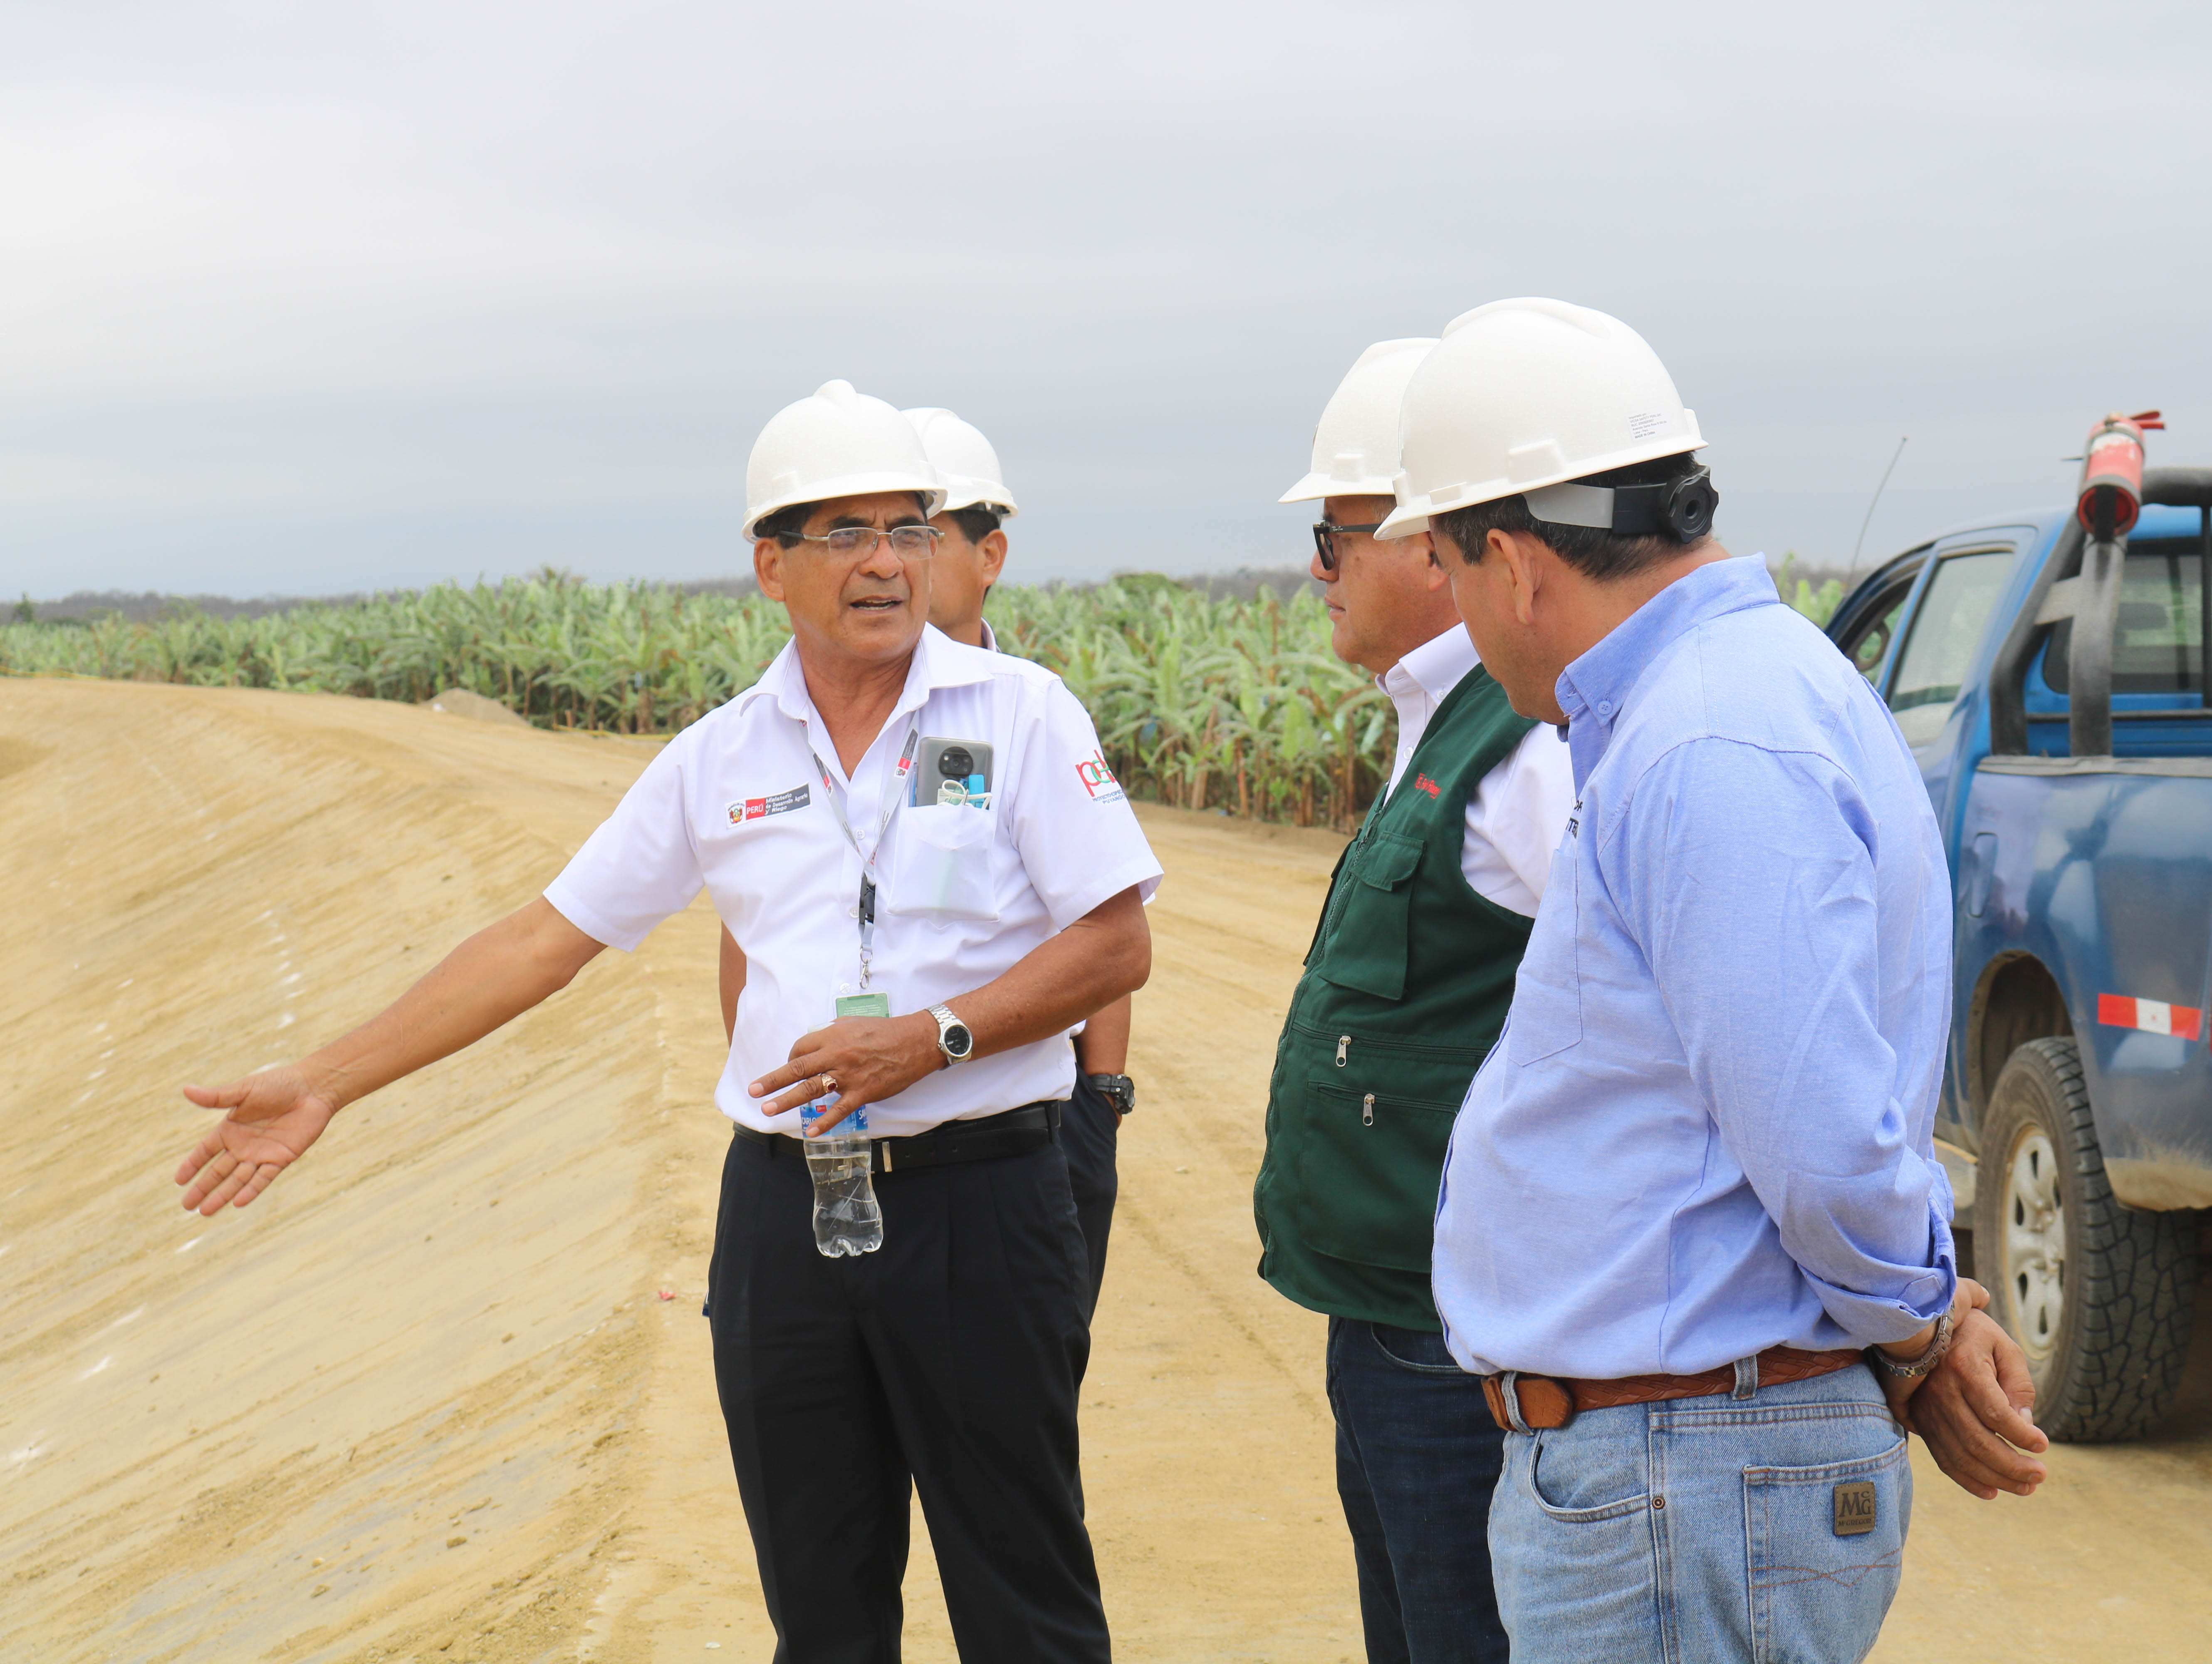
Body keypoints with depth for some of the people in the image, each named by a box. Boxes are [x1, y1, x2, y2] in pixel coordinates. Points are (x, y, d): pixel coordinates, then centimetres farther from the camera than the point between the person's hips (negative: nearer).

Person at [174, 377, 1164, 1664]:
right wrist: (325, 1083, 8)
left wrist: (933, 1035, -18)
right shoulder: (720, 760, 8)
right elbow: (546, 939, 10)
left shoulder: (1022, 714, -3)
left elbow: (1118, 945, -5)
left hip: (977, 1203, -3)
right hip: (783, 1207, 4)